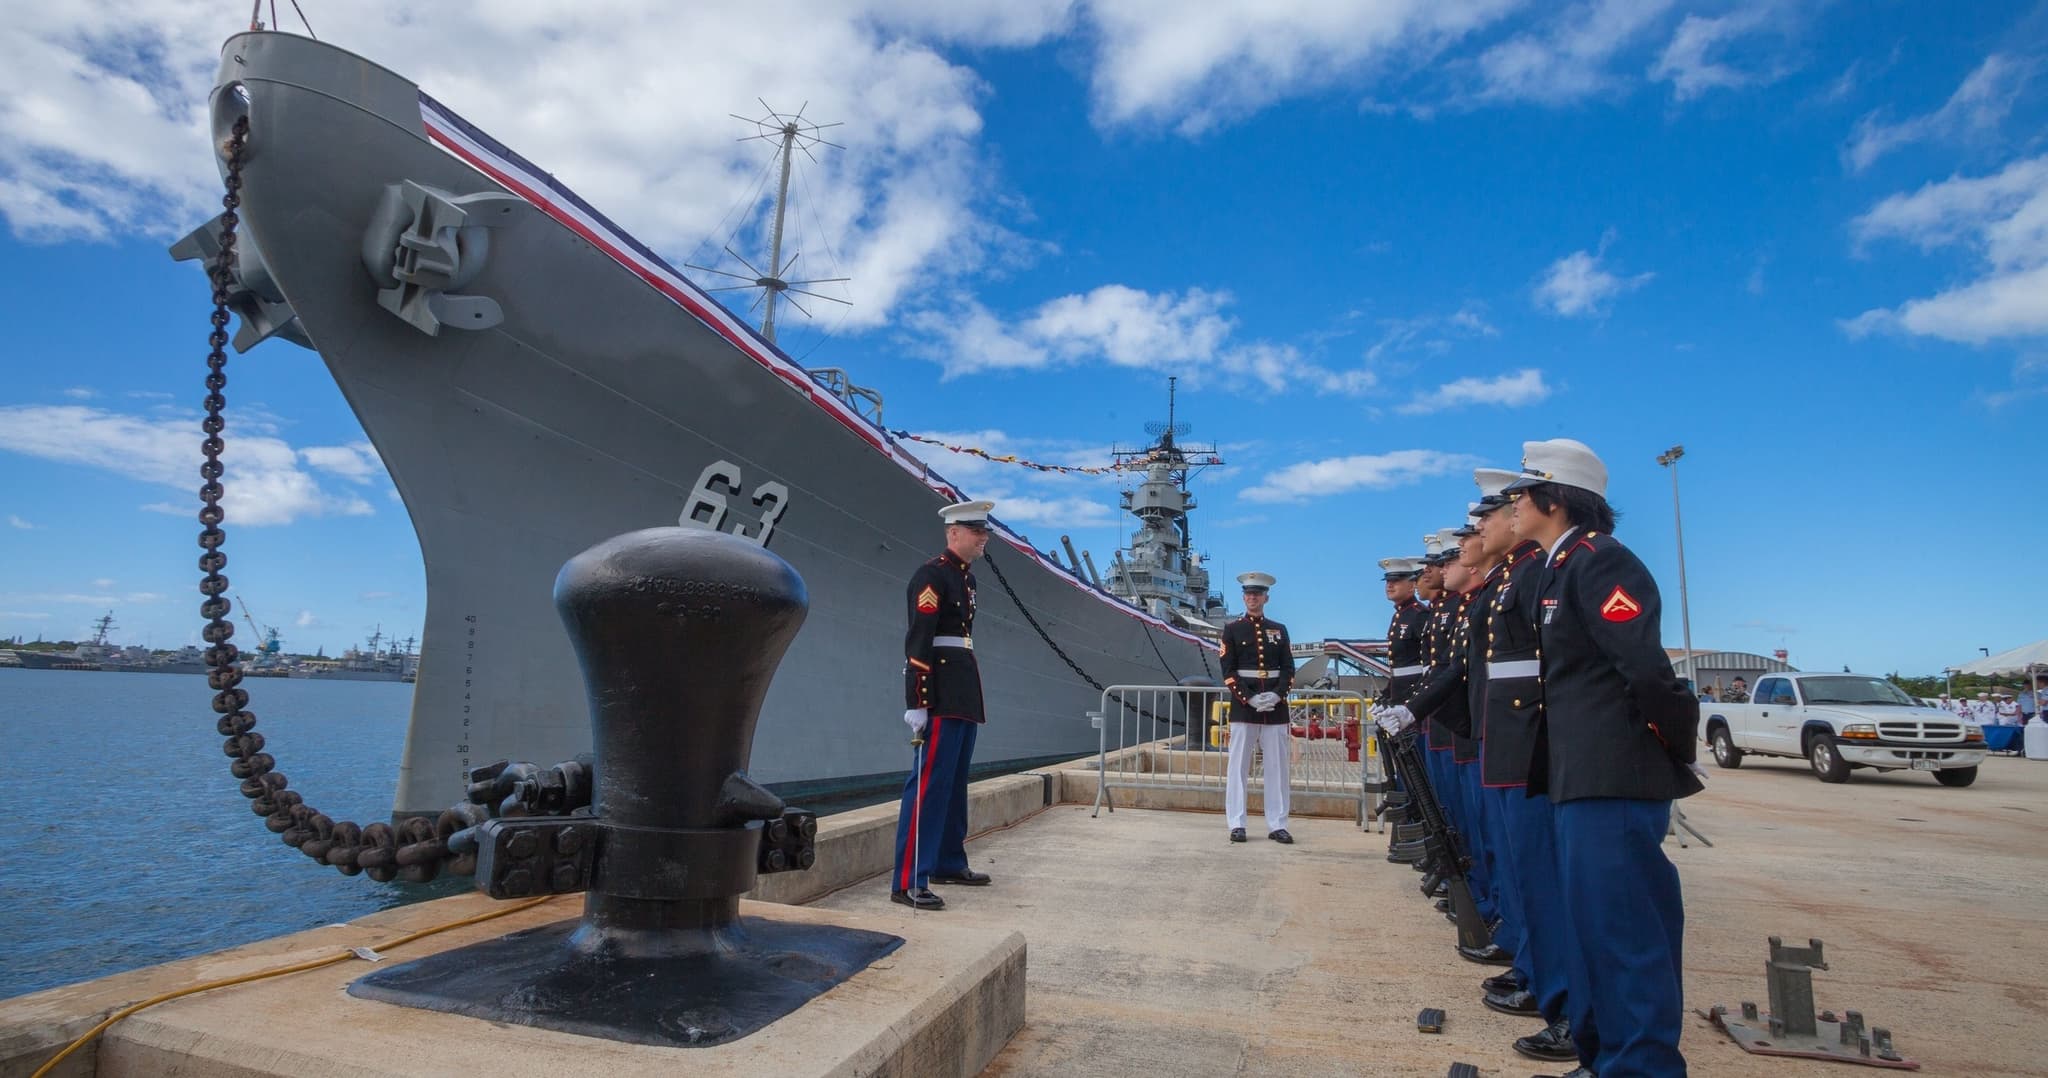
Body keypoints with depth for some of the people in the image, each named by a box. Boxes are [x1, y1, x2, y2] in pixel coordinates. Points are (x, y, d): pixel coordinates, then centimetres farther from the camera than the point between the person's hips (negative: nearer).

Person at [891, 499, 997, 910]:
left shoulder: (965, 578, 17)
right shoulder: (931, 575, -11)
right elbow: (917, 641, -19)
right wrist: (916, 703, -24)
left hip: (963, 695, 10)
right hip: (940, 694, -10)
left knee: (955, 781, 16)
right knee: (929, 782, -10)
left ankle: (949, 863, 29)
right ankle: (908, 882, -6)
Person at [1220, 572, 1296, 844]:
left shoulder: (1279, 630, 11)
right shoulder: (1232, 630, 4)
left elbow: (1288, 668, 6)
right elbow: (1228, 671, -3)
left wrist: (1277, 694, -12)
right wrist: (1249, 698, -15)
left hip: (1276, 706, 2)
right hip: (1243, 706, -2)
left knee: (1277, 767, 5)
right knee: (1239, 767, 0)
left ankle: (1277, 825, 11)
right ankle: (1236, 824, 6)